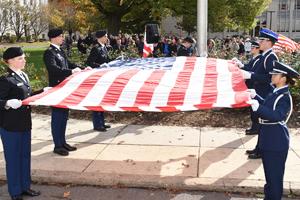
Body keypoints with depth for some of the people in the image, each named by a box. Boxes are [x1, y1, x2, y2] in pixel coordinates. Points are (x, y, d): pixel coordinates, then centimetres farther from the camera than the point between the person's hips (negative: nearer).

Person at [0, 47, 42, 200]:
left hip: (25, 124, 8)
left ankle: (25, 186, 32)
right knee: (13, 158, 5)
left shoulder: (23, 76, 9)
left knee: (25, 155, 17)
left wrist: (43, 91, 17)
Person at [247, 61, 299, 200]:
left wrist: (257, 107, -40)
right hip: (269, 139, 10)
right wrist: (255, 97, 18)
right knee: (269, 172, 22)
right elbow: (267, 106, 25)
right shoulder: (275, 93, 8)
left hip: (277, 141, -10)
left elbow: (277, 116, -33)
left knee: (275, 173, 3)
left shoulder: (284, 97, -20)